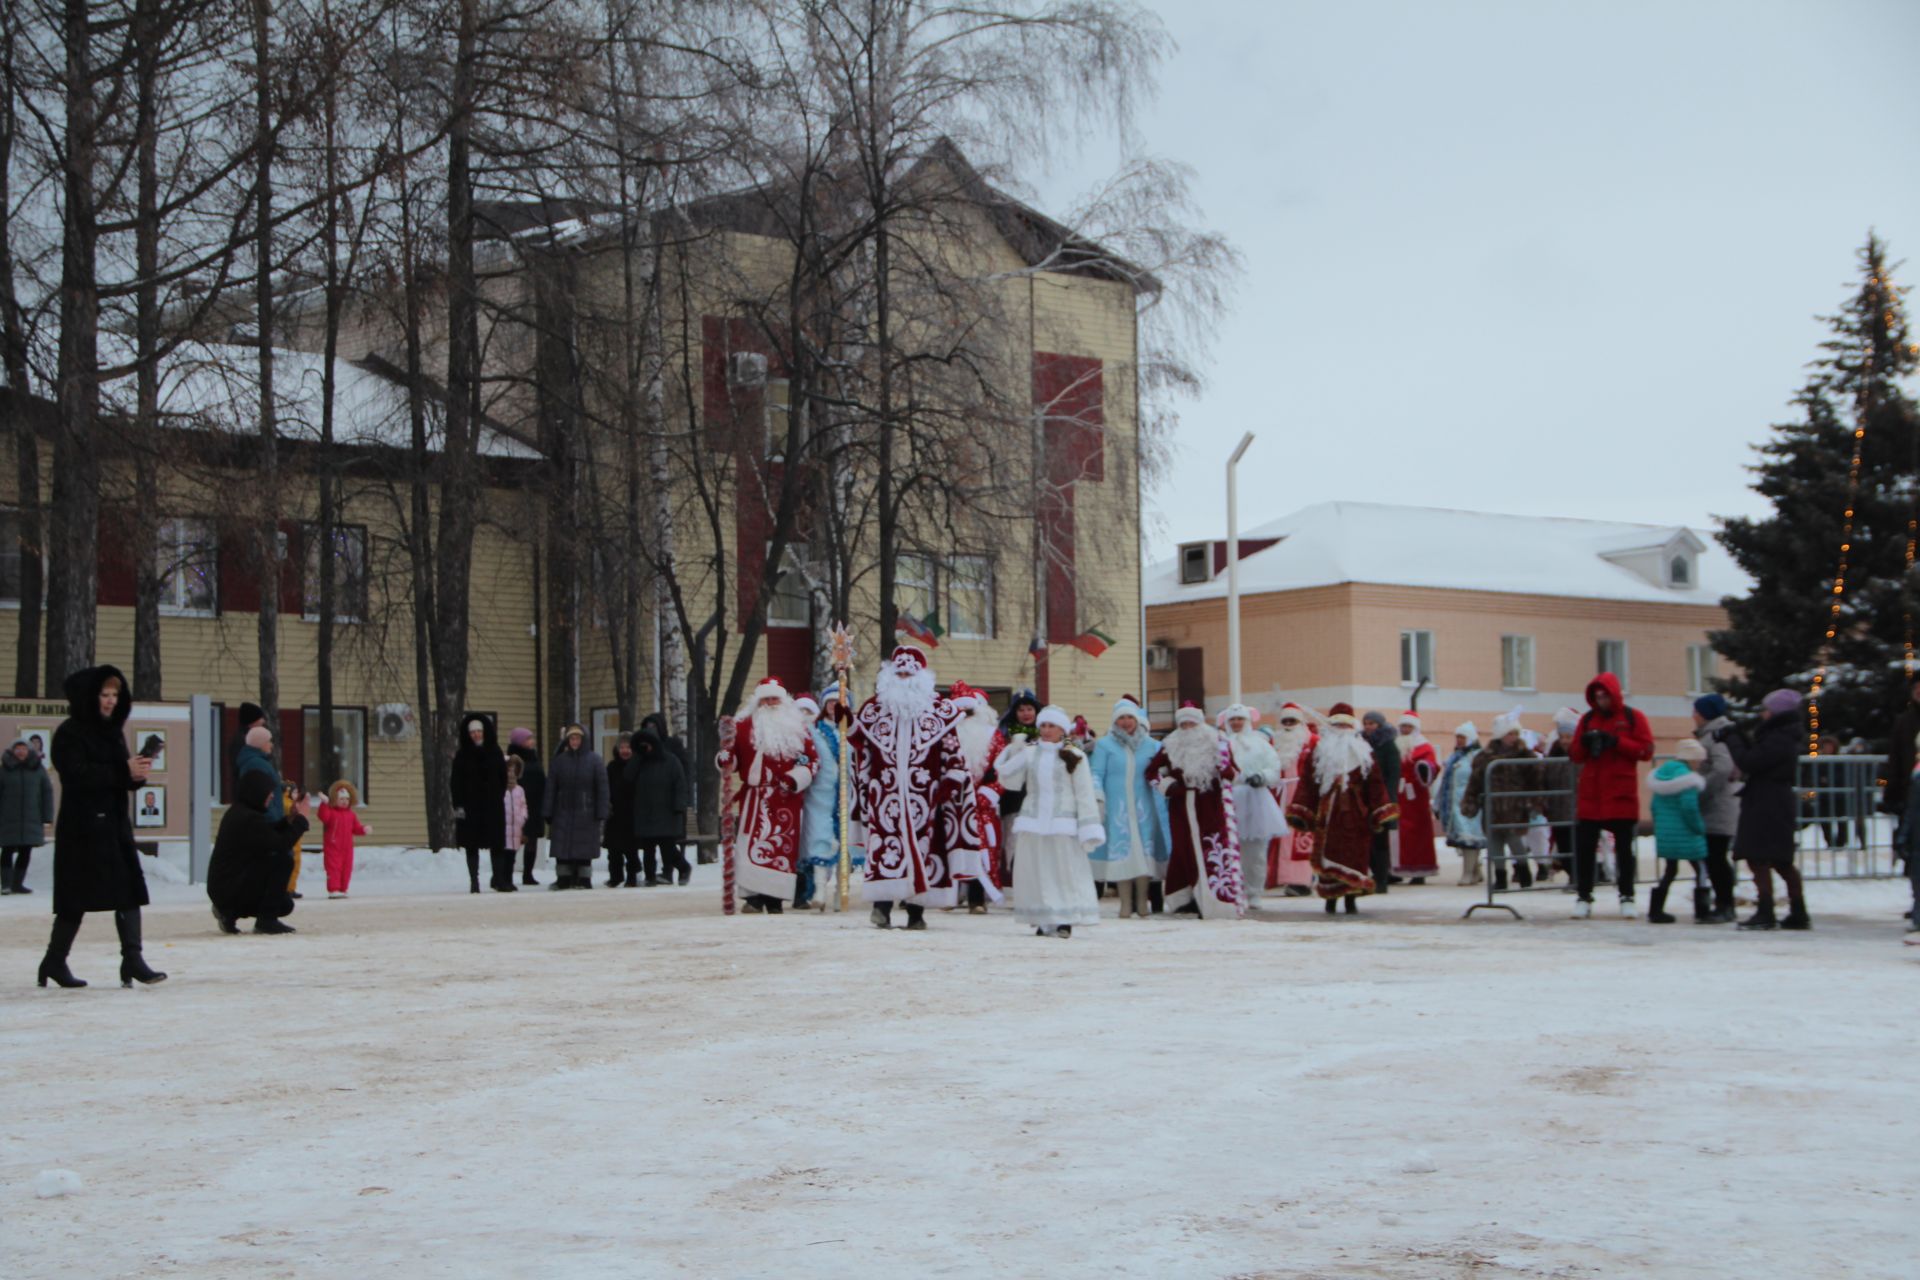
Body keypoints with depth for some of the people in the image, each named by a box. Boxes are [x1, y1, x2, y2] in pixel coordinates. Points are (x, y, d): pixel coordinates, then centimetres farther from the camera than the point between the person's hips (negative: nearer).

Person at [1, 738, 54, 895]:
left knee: (25, 852, 4)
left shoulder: (38, 768, 4)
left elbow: (47, 792, 4)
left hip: (31, 820, 2)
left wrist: (47, 818, -2)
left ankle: (17, 883, 12)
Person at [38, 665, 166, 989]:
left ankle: (132, 959, -1)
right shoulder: (70, 733, -7)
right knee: (77, 895, -5)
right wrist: (124, 771, -21)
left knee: (129, 890, -2)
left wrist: (137, 772, -6)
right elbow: (77, 774, -19)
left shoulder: (112, 731, 16)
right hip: (83, 826, -8)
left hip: (114, 822, 8)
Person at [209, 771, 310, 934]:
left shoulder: (238, 812, 12)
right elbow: (281, 844, -23)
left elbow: (269, 836, 20)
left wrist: (290, 819, 8)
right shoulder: (249, 819, -20)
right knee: (283, 859, -20)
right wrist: (301, 818, -11)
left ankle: (229, 912, 15)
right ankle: (266, 921, -13)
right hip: (229, 889, -11)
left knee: (284, 904, 19)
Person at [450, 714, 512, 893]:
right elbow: (455, 782, 0)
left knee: (497, 843, 0)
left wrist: (500, 799, 3)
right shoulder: (462, 756, 2)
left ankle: (499, 879, 7)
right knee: (472, 845, 1)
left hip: (493, 805, 1)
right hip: (470, 806, -1)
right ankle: (474, 882, 4)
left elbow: (503, 779, 10)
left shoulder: (496, 754, 5)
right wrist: (458, 805, -8)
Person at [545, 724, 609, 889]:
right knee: (562, 848, 2)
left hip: (586, 812, -2)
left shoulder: (593, 759, 0)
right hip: (563, 812, 2)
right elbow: (551, 787, 5)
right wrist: (549, 813, -1)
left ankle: (584, 880, 7)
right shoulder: (560, 760, 5)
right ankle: (563, 878, 10)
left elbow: (602, 787, -2)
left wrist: (601, 813, -7)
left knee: (584, 849, 1)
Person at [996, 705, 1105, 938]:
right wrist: (1015, 755, -5)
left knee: (1065, 871, -5)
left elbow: (1084, 794, -2)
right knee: (1034, 873, 3)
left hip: (1063, 824, -3)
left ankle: (1064, 921, -2)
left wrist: (1088, 829, -8)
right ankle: (1043, 921, 9)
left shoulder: (1074, 756, 0)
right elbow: (1009, 781, 9)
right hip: (1033, 823, 3)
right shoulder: (1028, 753, 10)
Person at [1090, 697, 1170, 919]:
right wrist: (1097, 798, -12)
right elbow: (1097, 774, 0)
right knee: (1121, 853, -4)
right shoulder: (1105, 745, 4)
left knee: (1144, 852, -2)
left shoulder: (1151, 745, 11)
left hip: (1144, 808, 2)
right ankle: (1125, 904, 1)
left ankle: (1142, 902, 6)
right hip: (1117, 808, -2)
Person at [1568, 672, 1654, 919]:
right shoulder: (1587, 719, 10)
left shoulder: (1633, 718, 1)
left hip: (1622, 794, -2)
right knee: (1584, 846, -1)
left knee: (1624, 847, 5)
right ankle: (1584, 897, 6)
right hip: (1590, 795, 2)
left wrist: (1617, 742, -17)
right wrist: (1584, 743, -11)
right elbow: (1575, 755, 10)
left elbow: (1646, 751, -7)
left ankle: (1626, 897, 12)